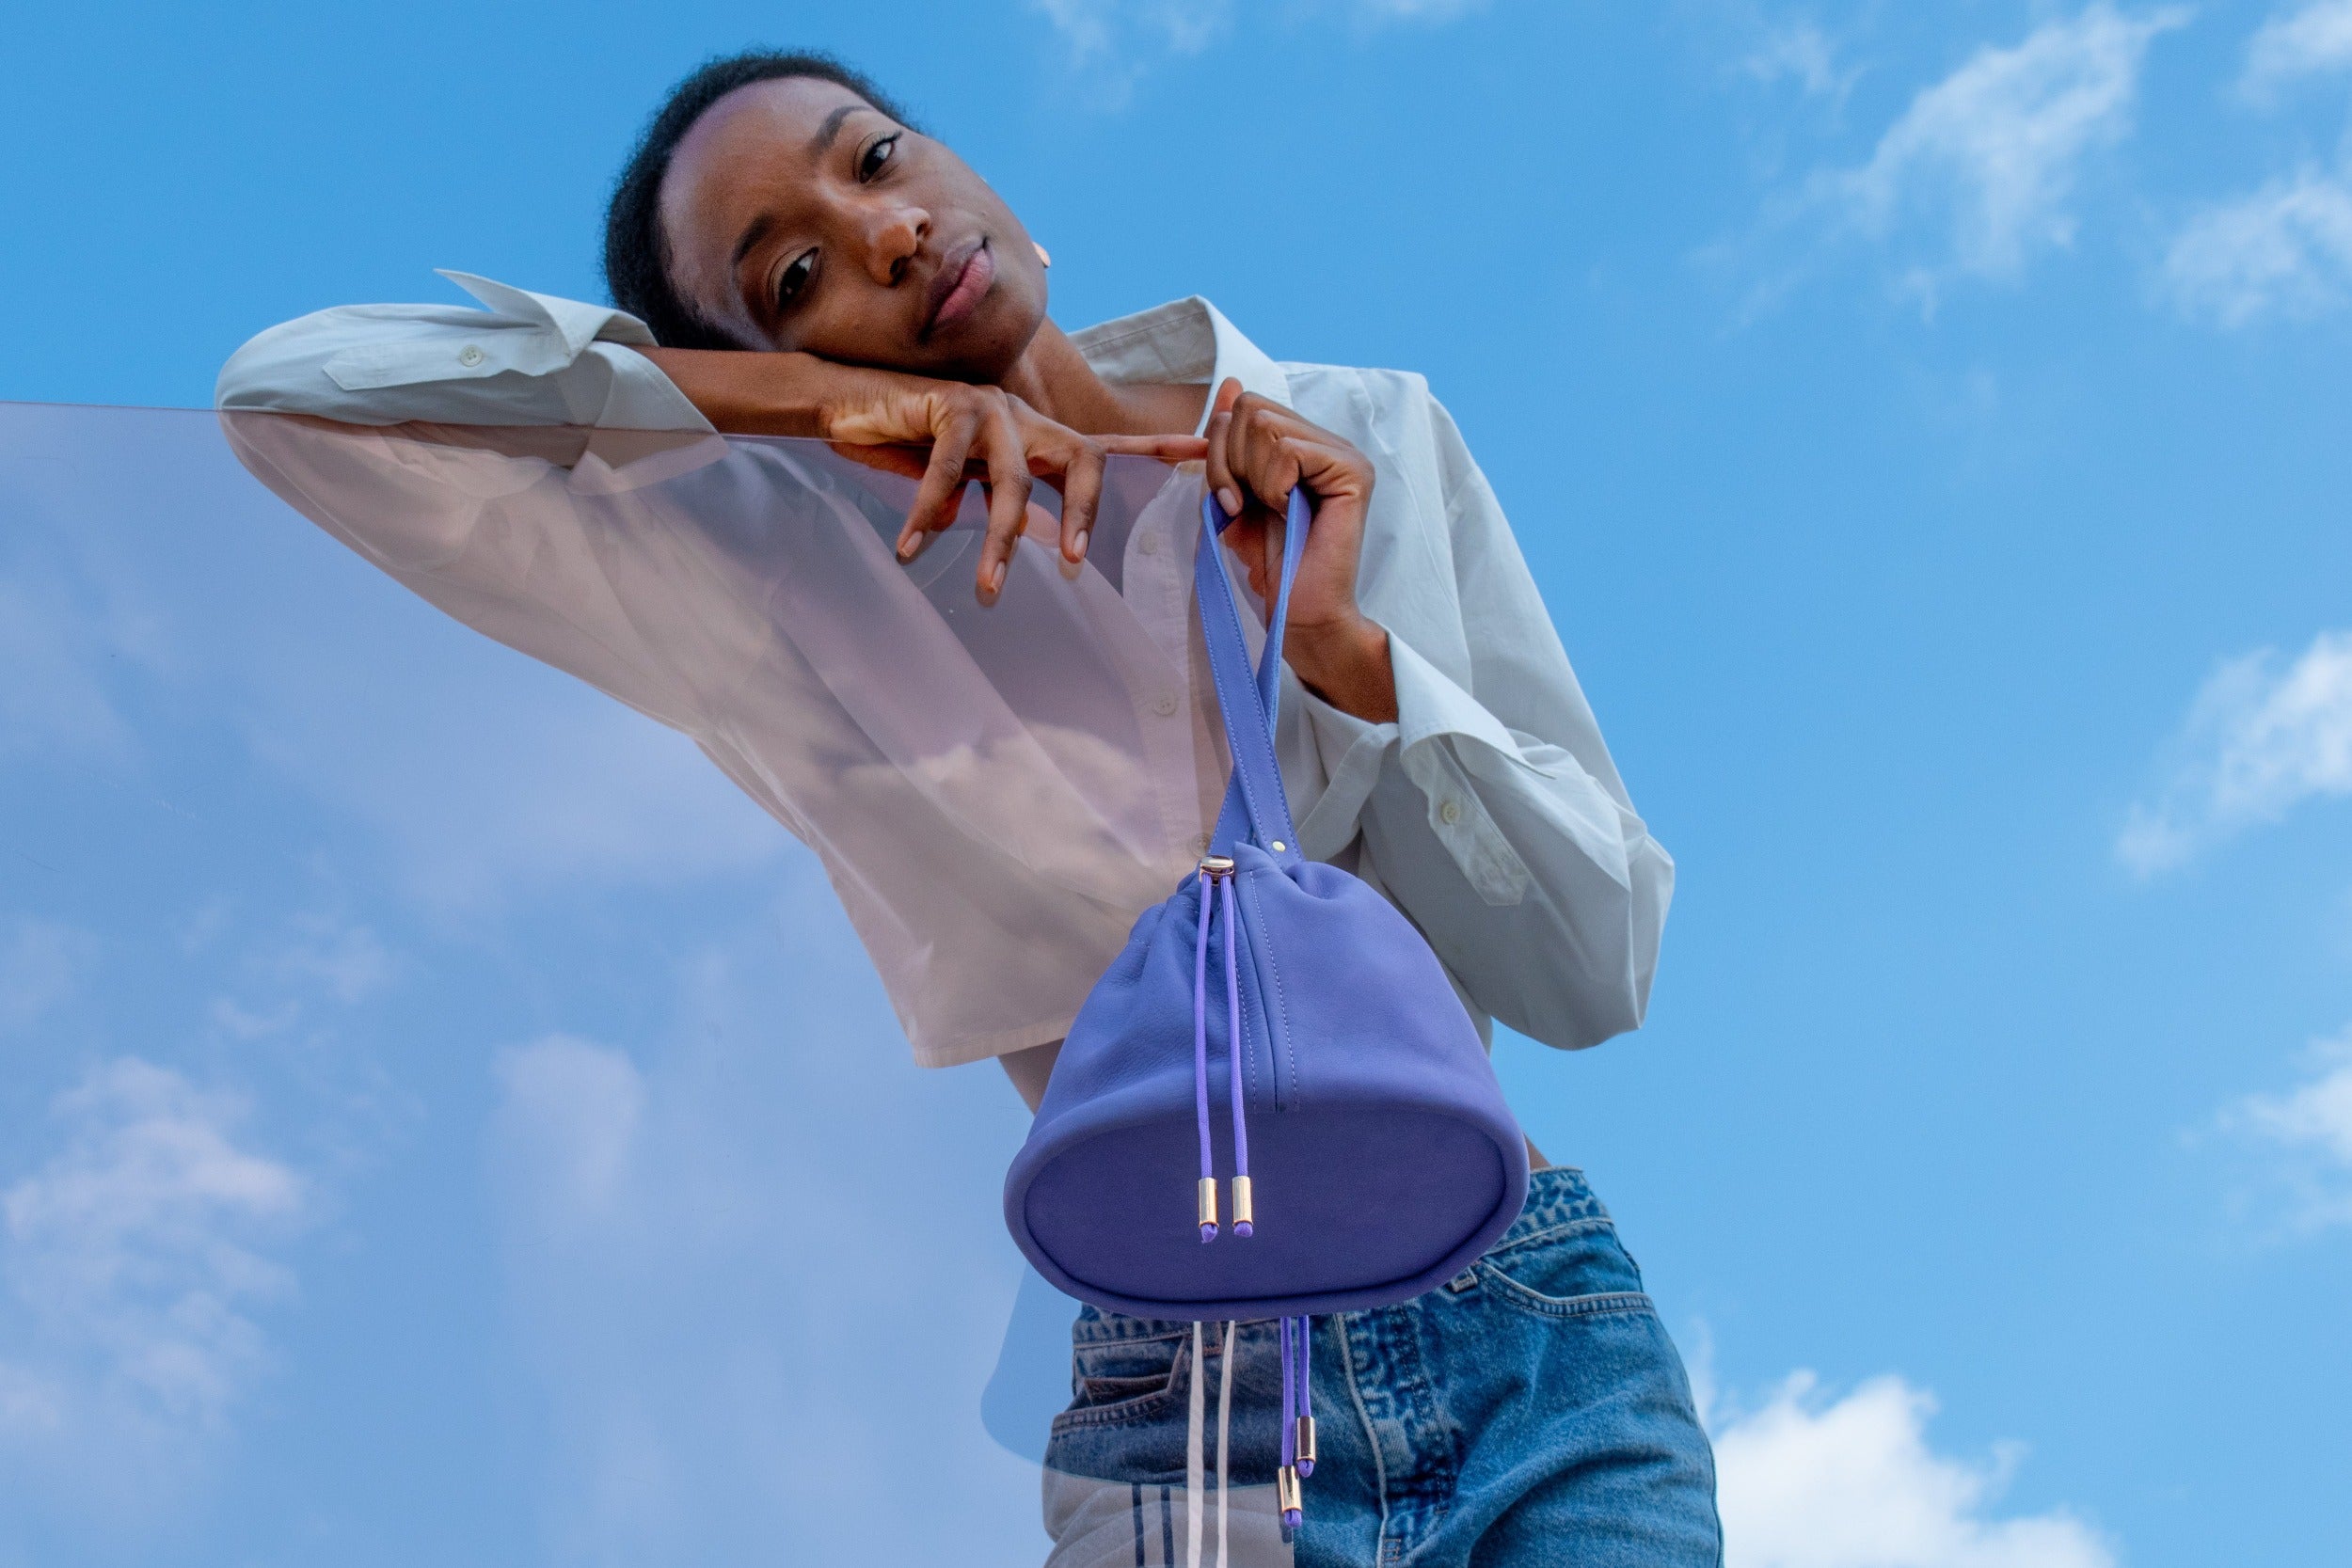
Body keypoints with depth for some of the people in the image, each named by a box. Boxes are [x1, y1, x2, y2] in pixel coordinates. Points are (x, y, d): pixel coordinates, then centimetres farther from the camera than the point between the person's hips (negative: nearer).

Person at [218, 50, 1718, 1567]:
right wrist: (821, 398, -14)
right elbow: (291, 383, -10)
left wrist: (1342, 642, -11)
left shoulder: (1371, 440, 5)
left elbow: (1597, 972, 2)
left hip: (1539, 1338, 1)